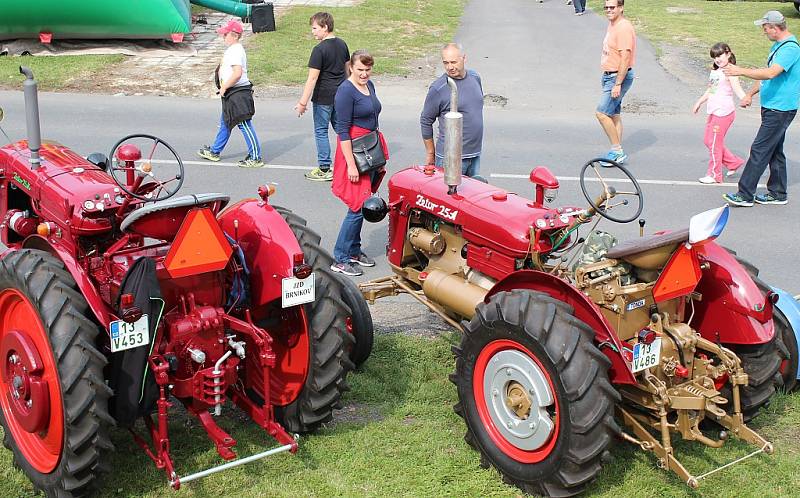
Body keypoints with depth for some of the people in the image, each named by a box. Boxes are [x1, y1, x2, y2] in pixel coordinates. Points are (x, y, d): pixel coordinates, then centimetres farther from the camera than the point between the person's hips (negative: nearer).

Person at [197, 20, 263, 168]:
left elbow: (237, 73, -29)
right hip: (231, 94, 11)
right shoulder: (232, 49, 14)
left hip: (238, 94, -11)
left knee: (245, 125, -7)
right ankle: (214, 152, 33)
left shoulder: (236, 51, -18)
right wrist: (224, 88, 18)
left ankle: (255, 157, -1)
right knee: (225, 123, 20)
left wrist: (224, 87, -19)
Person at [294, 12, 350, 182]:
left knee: (321, 131, 3)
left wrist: (303, 102, -17)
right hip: (341, 94, 7)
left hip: (323, 97, -7)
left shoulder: (319, 50, -17)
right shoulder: (342, 44, 6)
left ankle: (324, 169, 6)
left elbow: (312, 78, -19)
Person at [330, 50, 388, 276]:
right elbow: (343, 131, -18)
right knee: (358, 206, -8)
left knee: (363, 206, 13)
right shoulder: (346, 91, -15)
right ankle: (340, 259, 0)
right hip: (354, 151, -9)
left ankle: (354, 251, 25)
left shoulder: (369, 86, 11)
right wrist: (351, 165, -21)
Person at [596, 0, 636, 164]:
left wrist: (618, 84, -26)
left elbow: (625, 58, -24)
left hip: (619, 77, -10)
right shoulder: (612, 25, 13)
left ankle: (618, 151, -5)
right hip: (609, 76, 10)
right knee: (614, 114, 12)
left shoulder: (624, 28, -19)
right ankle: (617, 151, 18)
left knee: (602, 113, -13)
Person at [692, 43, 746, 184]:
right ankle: (733, 162, 26)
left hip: (724, 112, -9)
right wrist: (699, 102, 35)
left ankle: (714, 174, 11)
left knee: (714, 143, -2)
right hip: (714, 112, 9)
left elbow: (737, 89, -23)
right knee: (708, 141, 15)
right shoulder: (715, 71, 14)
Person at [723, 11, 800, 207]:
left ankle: (745, 195, -5)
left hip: (780, 109, -10)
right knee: (774, 151, 15)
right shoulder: (778, 45, 14)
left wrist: (741, 71, -30)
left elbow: (771, 73, -32)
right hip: (773, 107, 10)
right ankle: (777, 194, 24)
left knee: (759, 150, -8)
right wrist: (750, 94, 20)